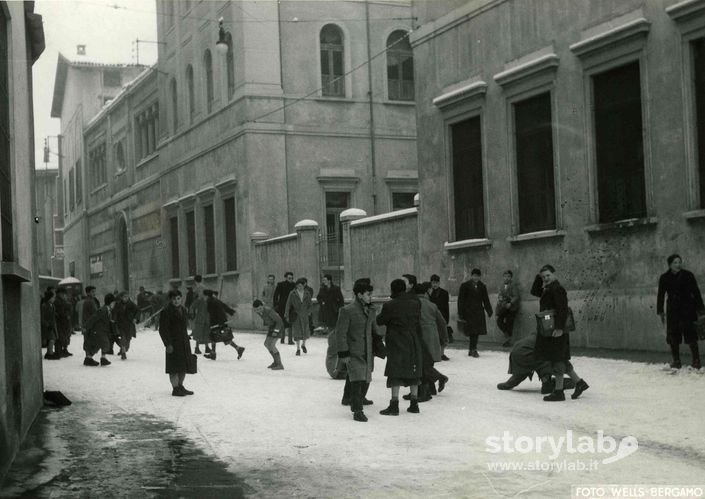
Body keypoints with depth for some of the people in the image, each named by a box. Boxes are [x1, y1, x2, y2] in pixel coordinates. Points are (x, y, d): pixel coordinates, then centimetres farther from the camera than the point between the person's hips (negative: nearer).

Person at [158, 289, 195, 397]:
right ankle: (175, 389, 3)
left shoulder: (183, 309, 13)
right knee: (174, 367, -4)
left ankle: (180, 386, 24)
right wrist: (168, 344, -18)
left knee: (184, 367, 13)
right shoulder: (166, 312, -12)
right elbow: (163, 330, -14)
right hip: (173, 343, -8)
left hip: (184, 342, 8)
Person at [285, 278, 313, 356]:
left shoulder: (307, 293, 0)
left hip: (304, 315, 2)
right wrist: (287, 315, -5)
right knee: (297, 332, -4)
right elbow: (288, 305, -3)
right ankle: (298, 349, 7)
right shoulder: (292, 294, -6)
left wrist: (307, 312, -7)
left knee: (306, 331, 6)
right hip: (296, 315, -2)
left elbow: (310, 305, 7)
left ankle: (303, 345, 34)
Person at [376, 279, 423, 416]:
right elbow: (418, 321, 11)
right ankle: (414, 404, 17)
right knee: (413, 373, 12)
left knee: (395, 374, -3)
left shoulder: (390, 305, -12)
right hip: (413, 342, 5)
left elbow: (380, 321, -3)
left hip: (397, 343, -5)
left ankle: (394, 405, -6)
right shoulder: (415, 303, 4)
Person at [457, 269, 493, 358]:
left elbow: (486, 300, 17)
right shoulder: (465, 286, -2)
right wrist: (460, 313, -5)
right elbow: (461, 300, -1)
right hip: (469, 312, -5)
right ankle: (473, 350, -7)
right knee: (473, 331, -11)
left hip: (479, 312, 5)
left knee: (476, 331, 5)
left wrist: (489, 311, 10)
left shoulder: (482, 286, 11)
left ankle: (472, 349, 15)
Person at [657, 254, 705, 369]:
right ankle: (676, 361, 12)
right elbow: (660, 295, 10)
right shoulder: (664, 278, 5)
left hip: (687, 309, -2)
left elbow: (696, 292, 3)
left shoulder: (688, 275, 0)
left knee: (691, 335, -7)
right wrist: (660, 312, 6)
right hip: (673, 311, 2)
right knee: (673, 336, 2)